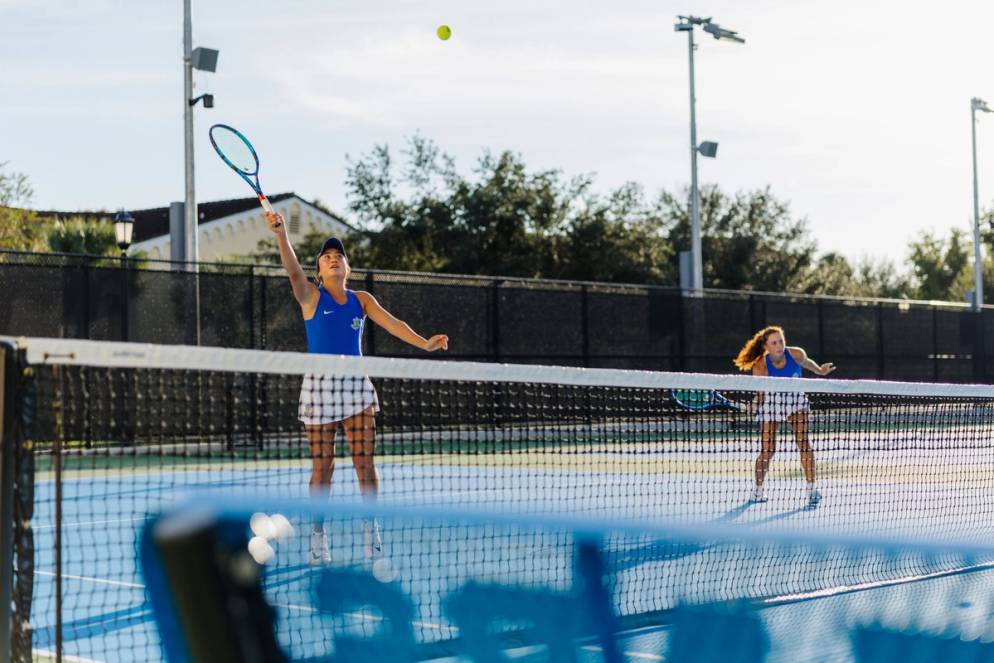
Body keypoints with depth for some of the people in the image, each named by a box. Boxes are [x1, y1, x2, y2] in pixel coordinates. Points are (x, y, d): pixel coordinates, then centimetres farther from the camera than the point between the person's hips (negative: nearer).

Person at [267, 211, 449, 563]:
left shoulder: (361, 300, 12)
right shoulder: (311, 296, 3)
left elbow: (391, 323, 0)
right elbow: (293, 270, -16)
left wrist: (424, 342, -16)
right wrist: (281, 235, -33)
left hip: (356, 384, 3)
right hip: (320, 384, -3)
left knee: (365, 462, -1)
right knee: (322, 466, 0)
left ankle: (371, 534, 6)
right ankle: (318, 538, 11)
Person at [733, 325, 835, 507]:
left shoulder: (796, 354, -16)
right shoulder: (760, 366, -25)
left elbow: (806, 362, 9)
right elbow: (761, 392, -37)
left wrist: (820, 371, 25)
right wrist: (757, 403, -59)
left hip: (796, 400, 2)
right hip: (771, 402, -2)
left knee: (803, 442, -16)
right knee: (768, 451, -1)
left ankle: (812, 488, -15)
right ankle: (757, 491, 21)